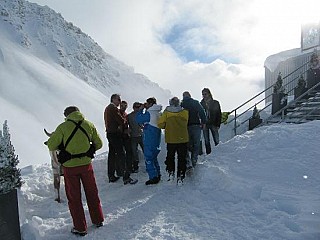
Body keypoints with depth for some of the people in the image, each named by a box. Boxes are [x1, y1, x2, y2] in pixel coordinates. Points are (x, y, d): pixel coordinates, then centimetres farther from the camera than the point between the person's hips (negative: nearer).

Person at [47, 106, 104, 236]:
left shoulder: (63, 127, -10)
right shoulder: (89, 125, -1)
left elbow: (51, 146, -7)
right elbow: (99, 144, 6)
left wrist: (62, 146, 12)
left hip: (70, 166, -2)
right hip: (86, 164, 3)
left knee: (74, 197, 12)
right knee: (92, 193, 19)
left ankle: (80, 228, 21)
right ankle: (98, 220, 32)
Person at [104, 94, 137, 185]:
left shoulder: (107, 108, 18)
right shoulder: (114, 108, -13)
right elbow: (122, 121, -17)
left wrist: (119, 125, 6)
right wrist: (124, 120, 4)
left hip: (109, 133, 10)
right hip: (115, 134, -10)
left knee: (112, 154, 14)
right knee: (121, 155, -10)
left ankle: (111, 176, 21)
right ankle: (126, 178, -10)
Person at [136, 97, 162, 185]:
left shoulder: (149, 113, -16)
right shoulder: (158, 113, 10)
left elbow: (138, 120, -9)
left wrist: (141, 109, 0)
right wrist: (143, 109, 13)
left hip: (149, 140, -9)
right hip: (156, 139, 9)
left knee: (149, 158, -1)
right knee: (154, 157, 19)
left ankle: (153, 177, 2)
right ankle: (157, 175, 26)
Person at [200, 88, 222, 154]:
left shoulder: (215, 103, 4)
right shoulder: (201, 104, 8)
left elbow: (219, 114, 3)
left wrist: (218, 124, -6)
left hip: (213, 124, -1)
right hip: (205, 124, 2)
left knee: (216, 141, -3)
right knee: (206, 141, 3)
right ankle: (208, 154, 10)